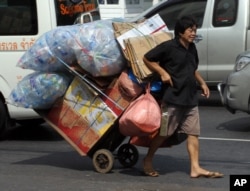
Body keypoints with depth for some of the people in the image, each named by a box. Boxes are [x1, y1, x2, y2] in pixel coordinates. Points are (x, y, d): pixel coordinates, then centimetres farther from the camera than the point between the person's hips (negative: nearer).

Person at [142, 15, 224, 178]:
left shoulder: (192, 48, 11)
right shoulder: (168, 47, -11)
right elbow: (147, 58, -7)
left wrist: (202, 83, 13)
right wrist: (163, 73, -14)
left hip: (191, 98, 7)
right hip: (173, 98, -7)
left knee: (193, 133, 4)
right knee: (164, 132, 1)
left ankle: (195, 168, 6)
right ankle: (148, 160, 20)